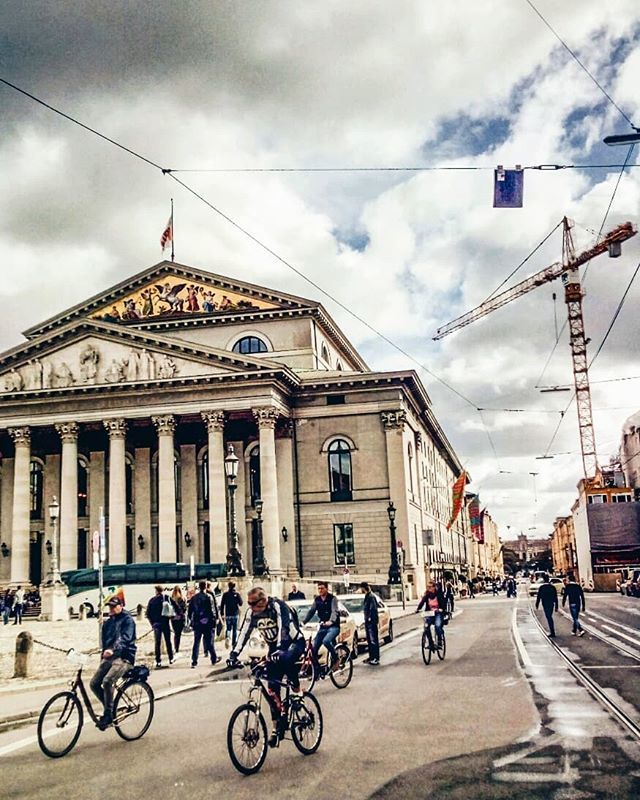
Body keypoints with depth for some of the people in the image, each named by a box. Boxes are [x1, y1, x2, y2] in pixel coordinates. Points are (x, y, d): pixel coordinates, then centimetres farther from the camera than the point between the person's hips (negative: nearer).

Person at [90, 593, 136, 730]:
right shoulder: (109, 622, 17)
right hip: (108, 657, 8)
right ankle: (110, 709, 14)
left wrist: (112, 650, -39)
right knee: (94, 684, -5)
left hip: (124, 658, -8)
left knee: (107, 681, -28)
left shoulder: (128, 620, -6)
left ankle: (108, 715, -16)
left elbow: (125, 638, -23)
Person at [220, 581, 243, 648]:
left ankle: (227, 637, -20)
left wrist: (222, 614, 6)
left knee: (228, 628, 9)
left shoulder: (225, 594, -1)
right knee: (235, 629, 9)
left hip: (227, 615, 1)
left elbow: (222, 605, 0)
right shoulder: (237, 594, -6)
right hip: (235, 614, -1)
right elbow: (240, 603, -6)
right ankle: (234, 643, 11)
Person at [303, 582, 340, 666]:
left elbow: (334, 611, -20)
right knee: (314, 648, -2)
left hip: (333, 626, -6)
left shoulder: (332, 598, -7)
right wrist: (304, 621, -12)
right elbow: (311, 611, 5)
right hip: (323, 627, 6)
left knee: (326, 641, -32)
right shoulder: (317, 600, 9)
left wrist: (331, 621, -40)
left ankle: (335, 657, -9)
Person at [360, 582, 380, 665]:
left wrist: (370, 618, -19)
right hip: (367, 621, 10)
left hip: (372, 621, -10)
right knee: (369, 640, 16)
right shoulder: (367, 596, 14)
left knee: (373, 640, -6)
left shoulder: (371, 596, -17)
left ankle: (376, 658, -4)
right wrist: (366, 619, 14)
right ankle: (371, 657, 24)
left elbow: (373, 608, -23)